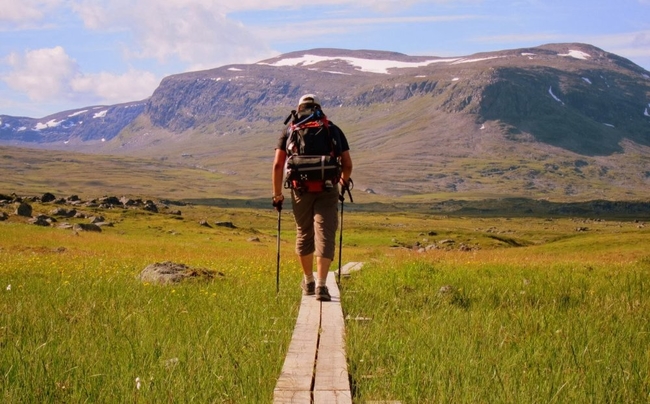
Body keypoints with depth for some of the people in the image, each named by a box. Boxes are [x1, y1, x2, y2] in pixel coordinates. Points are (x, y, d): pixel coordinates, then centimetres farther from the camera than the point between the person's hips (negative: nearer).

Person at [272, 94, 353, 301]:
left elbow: (278, 164, 2)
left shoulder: (289, 130, 11)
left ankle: (308, 281, 31)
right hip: (327, 189, -1)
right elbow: (347, 164, 8)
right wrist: (345, 181, 29)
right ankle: (321, 284, -16)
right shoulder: (333, 130, 11)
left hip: (300, 190, 1)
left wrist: (277, 194, 10)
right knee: (325, 236, -3)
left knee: (304, 235, 18)